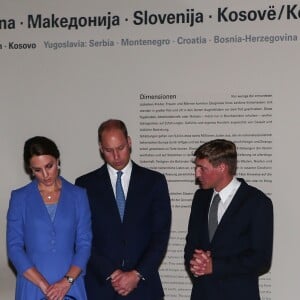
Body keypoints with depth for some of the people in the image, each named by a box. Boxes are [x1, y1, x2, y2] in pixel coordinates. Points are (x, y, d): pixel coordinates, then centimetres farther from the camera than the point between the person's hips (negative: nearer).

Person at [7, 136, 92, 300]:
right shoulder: (20, 198, 2)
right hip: (32, 286, 0)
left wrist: (67, 281, -13)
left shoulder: (78, 195, 4)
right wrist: (43, 285, -11)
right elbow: (14, 247, -2)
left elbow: (85, 243, 1)